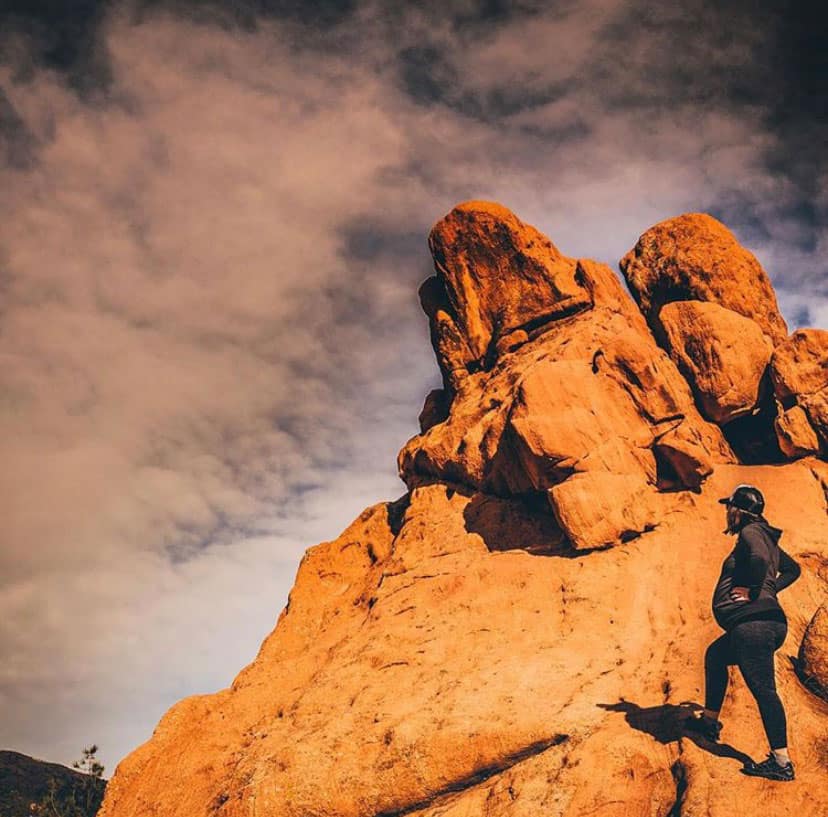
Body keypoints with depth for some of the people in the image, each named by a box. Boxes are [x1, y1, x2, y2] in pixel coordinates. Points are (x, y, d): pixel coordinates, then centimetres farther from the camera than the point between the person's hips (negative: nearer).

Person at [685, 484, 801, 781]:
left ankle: (781, 763, -13)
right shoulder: (765, 537, 21)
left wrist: (753, 591, -17)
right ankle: (710, 720, 37)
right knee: (715, 656, 29)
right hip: (769, 622, 11)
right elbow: (792, 570, 34)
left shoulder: (751, 532, -7)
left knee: (763, 690, -12)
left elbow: (760, 559, -30)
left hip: (753, 622, -11)